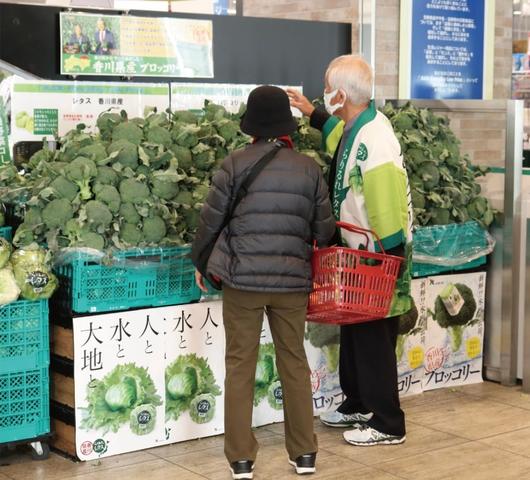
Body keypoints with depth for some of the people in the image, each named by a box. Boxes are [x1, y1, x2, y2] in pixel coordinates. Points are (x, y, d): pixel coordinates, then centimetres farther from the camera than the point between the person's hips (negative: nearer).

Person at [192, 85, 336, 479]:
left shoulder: (236, 163, -5)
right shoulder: (309, 168, 1)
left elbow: (211, 220, -2)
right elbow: (324, 230, 6)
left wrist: (199, 262, 14)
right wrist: (315, 266, 25)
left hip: (242, 278, -2)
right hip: (293, 279, 2)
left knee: (240, 366, 6)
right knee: (295, 363, 13)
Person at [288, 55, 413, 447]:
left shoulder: (375, 143, -27)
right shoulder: (360, 125, 2)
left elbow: (388, 212, -27)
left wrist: (390, 262, -23)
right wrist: (314, 115, 30)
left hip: (380, 256, -10)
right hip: (358, 252, 10)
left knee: (373, 338, -1)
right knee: (355, 331, 19)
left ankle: (388, 425, 11)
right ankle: (357, 405, 33)